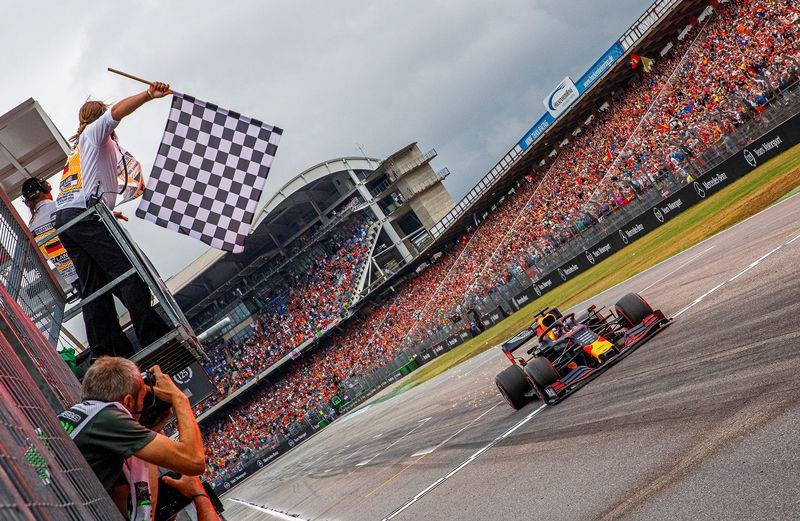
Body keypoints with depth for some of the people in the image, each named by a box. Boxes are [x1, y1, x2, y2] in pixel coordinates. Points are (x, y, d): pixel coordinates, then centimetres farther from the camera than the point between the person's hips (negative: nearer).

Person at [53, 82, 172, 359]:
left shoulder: (77, 151, 36)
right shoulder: (94, 132, 12)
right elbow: (116, 112, -9)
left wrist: (106, 212, 31)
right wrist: (149, 94, -16)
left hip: (63, 219, 9)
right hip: (85, 214, -9)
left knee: (94, 288, 3)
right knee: (128, 273, -14)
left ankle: (105, 355, -3)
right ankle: (154, 336, -23)